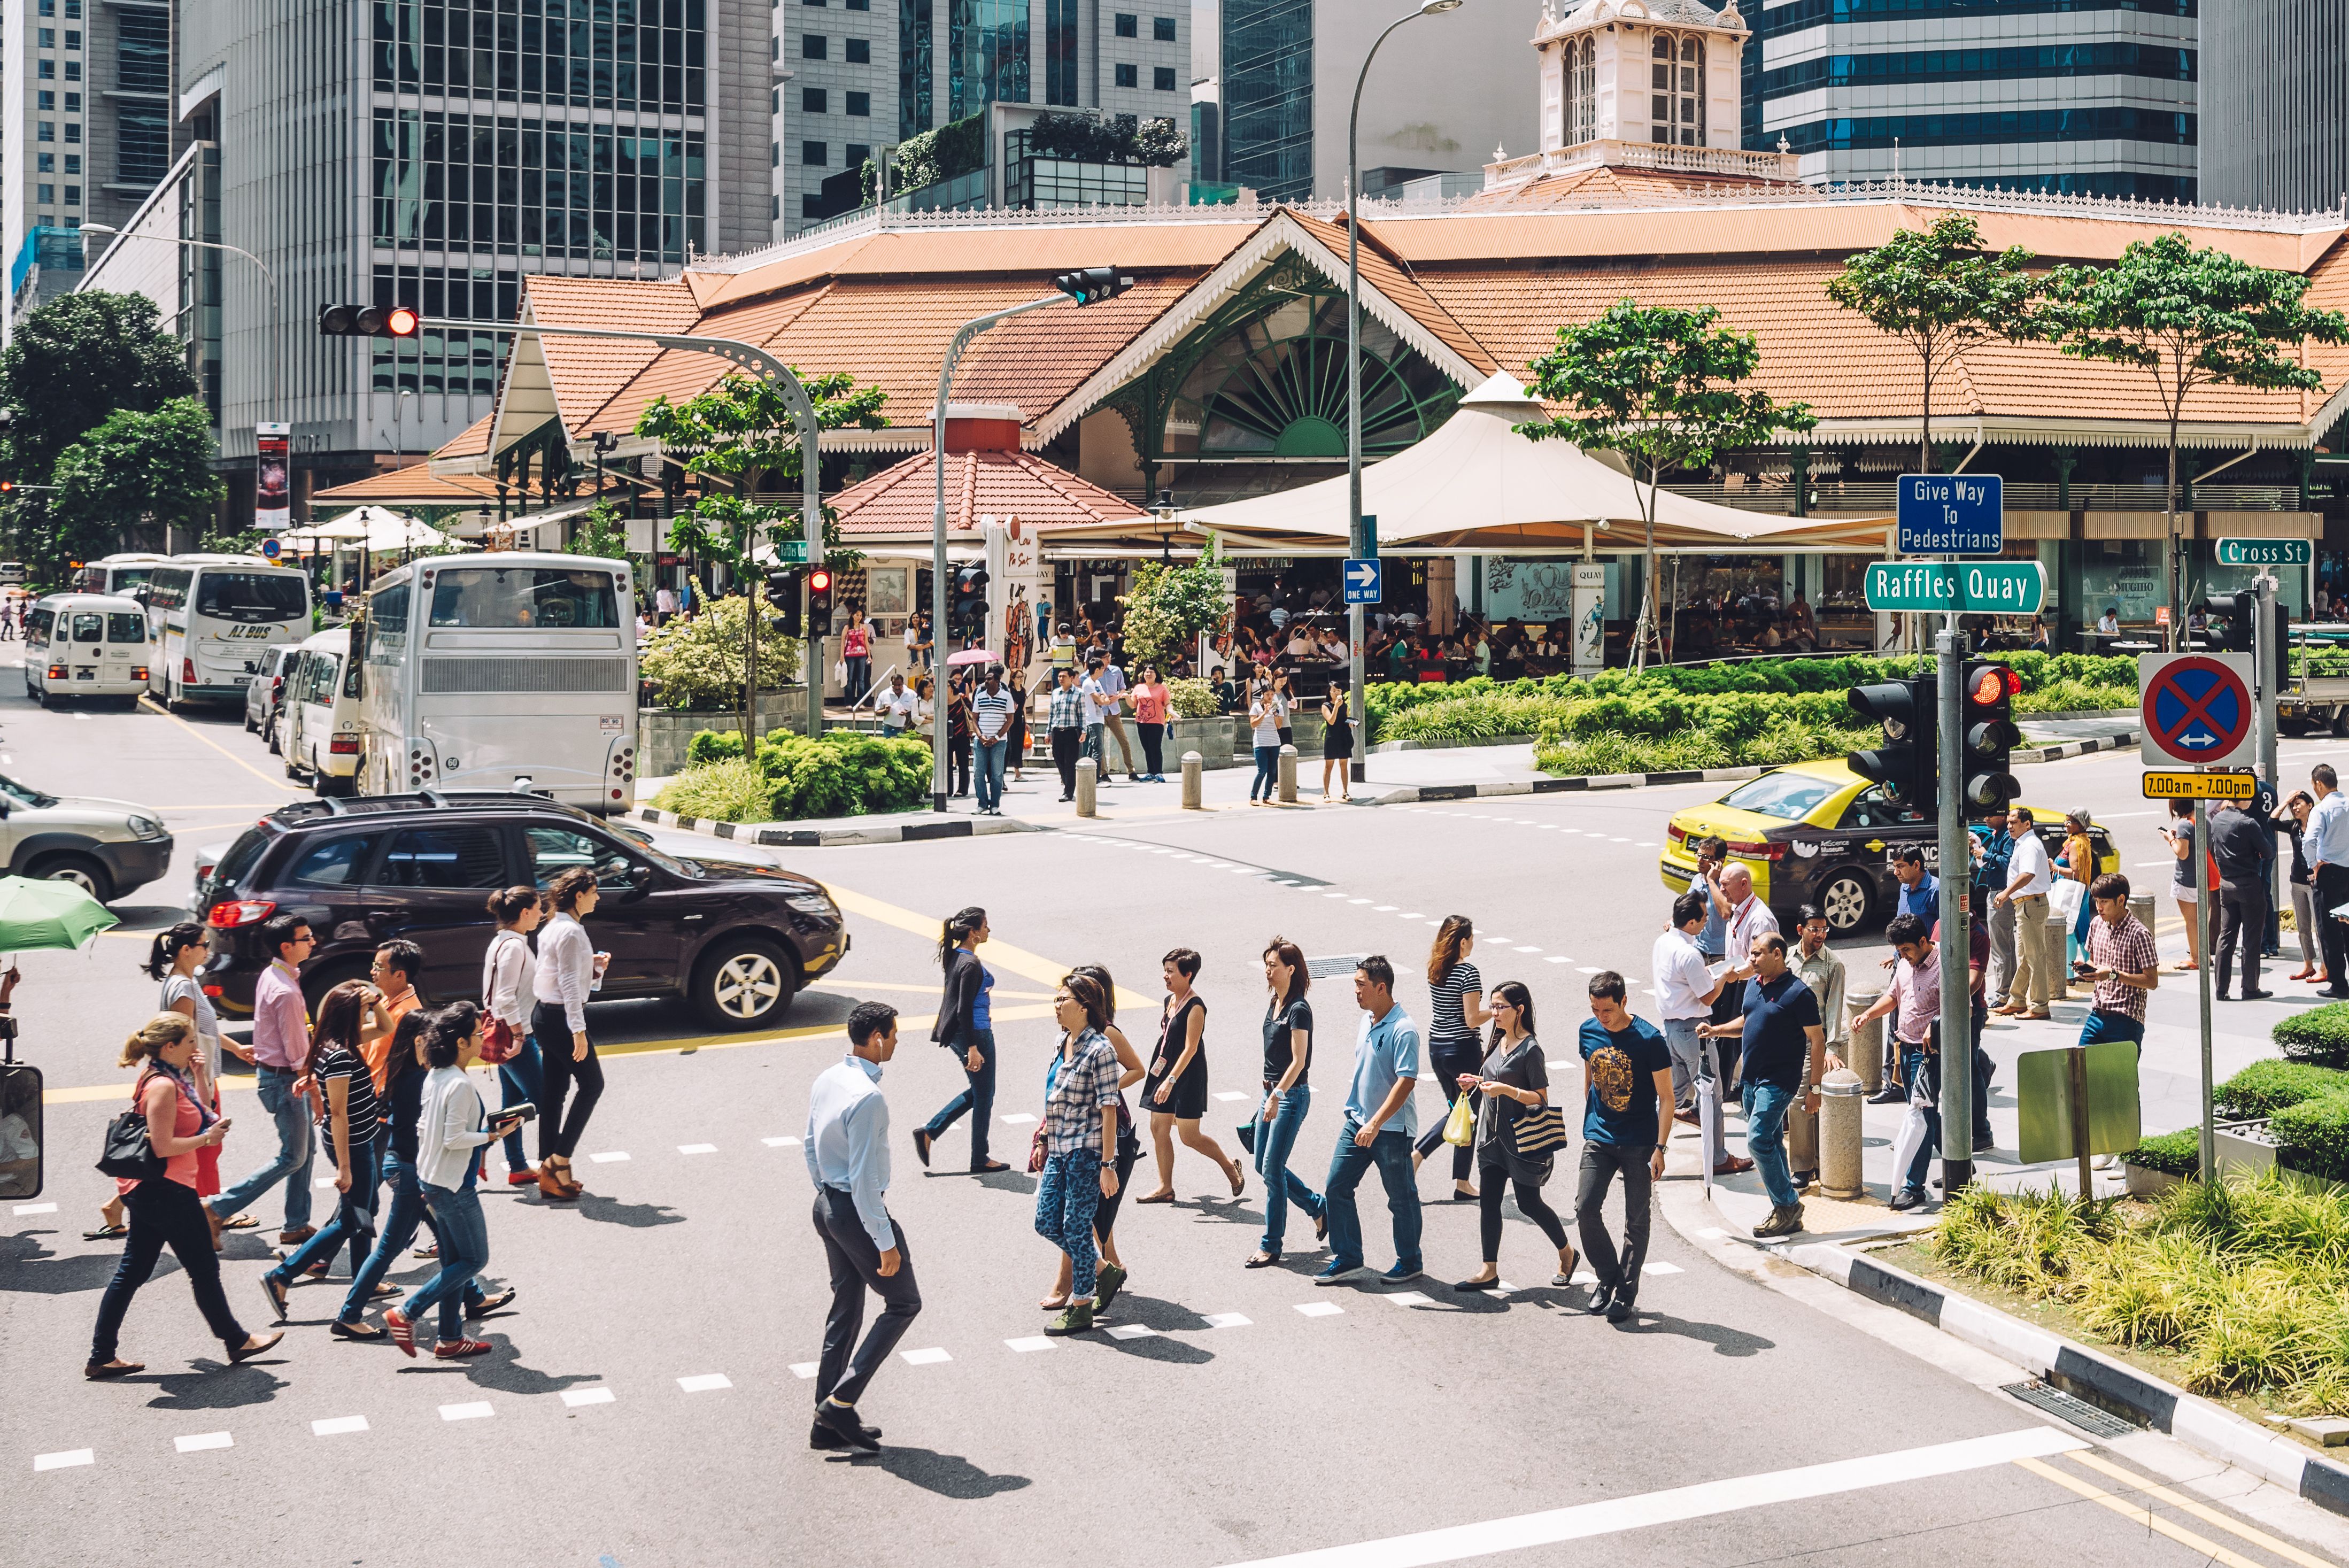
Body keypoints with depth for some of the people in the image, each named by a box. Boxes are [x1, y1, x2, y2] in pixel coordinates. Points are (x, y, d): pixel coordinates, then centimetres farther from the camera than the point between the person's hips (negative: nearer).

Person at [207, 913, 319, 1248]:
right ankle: (219, 1209, 2)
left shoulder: (272, 976, 6)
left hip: (272, 1069, 10)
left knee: (304, 1149, 16)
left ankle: (297, 1226, 24)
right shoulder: (285, 991, -25)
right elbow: (296, 1049, -21)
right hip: (284, 1079, -10)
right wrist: (311, 1086, -11)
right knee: (292, 1158, 0)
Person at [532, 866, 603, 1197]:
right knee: (592, 1084, 1)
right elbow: (569, 984, -20)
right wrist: (579, 1030, -20)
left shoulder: (554, 928, 13)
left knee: (553, 1092, 10)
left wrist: (592, 965, 8)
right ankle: (560, 1157, -1)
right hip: (561, 1018, -10)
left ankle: (550, 1171, 13)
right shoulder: (570, 932, -17)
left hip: (547, 1016, 10)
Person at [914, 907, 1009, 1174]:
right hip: (975, 1033, -9)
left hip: (957, 1033, 9)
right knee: (983, 1096, 6)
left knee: (976, 1092, 21)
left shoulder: (954, 956, 6)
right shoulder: (971, 965, -21)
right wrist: (973, 1049, -21)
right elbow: (965, 1009, -23)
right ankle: (980, 1160, 16)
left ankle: (928, 1132, 16)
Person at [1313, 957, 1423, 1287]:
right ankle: (1347, 1258, 15)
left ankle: (1409, 1262, 23)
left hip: (1392, 1129, -8)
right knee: (1336, 1188, 5)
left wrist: (1375, 1123, -29)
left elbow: (1406, 1082, -25)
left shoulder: (1403, 1031, -20)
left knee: (1401, 1198, 7)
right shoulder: (1367, 1020, 7)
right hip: (1357, 1122, 8)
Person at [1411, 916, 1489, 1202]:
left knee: (1456, 1111, 20)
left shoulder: (1434, 970, 4)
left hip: (1436, 1047, 7)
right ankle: (1462, 1184, 12)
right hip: (1463, 1050, -7)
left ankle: (1416, 1154, 6)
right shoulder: (1468, 973, -17)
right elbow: (1472, 1020, -19)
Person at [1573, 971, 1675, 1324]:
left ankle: (1626, 1293, 17)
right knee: (1585, 1210, -7)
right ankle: (1608, 1276, 15)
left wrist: (1660, 1148, -14)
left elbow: (1666, 1097, -10)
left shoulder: (1649, 1039, -15)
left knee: (1636, 1221, 5)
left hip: (1639, 1144, -4)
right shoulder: (1589, 1031, -1)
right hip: (1599, 1139, 4)